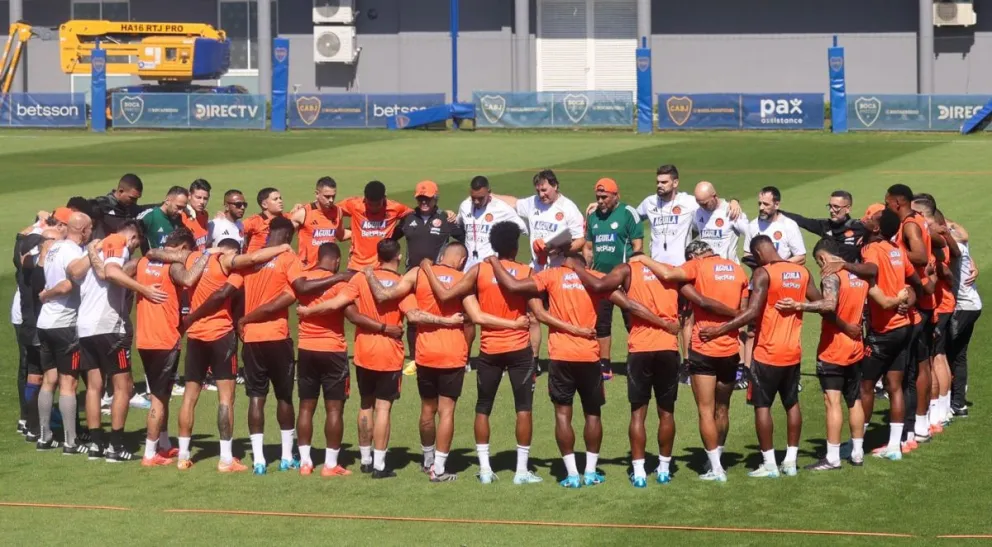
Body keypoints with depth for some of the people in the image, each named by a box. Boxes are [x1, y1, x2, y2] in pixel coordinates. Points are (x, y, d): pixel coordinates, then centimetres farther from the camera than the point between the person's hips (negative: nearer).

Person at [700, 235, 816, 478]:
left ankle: (769, 463, 1)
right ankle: (790, 460, 18)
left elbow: (752, 312, -23)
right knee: (792, 403, 16)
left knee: (762, 405, 2)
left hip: (768, 352, -6)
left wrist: (719, 330, -23)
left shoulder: (763, 273, -14)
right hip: (793, 351, 6)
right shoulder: (801, 272, 5)